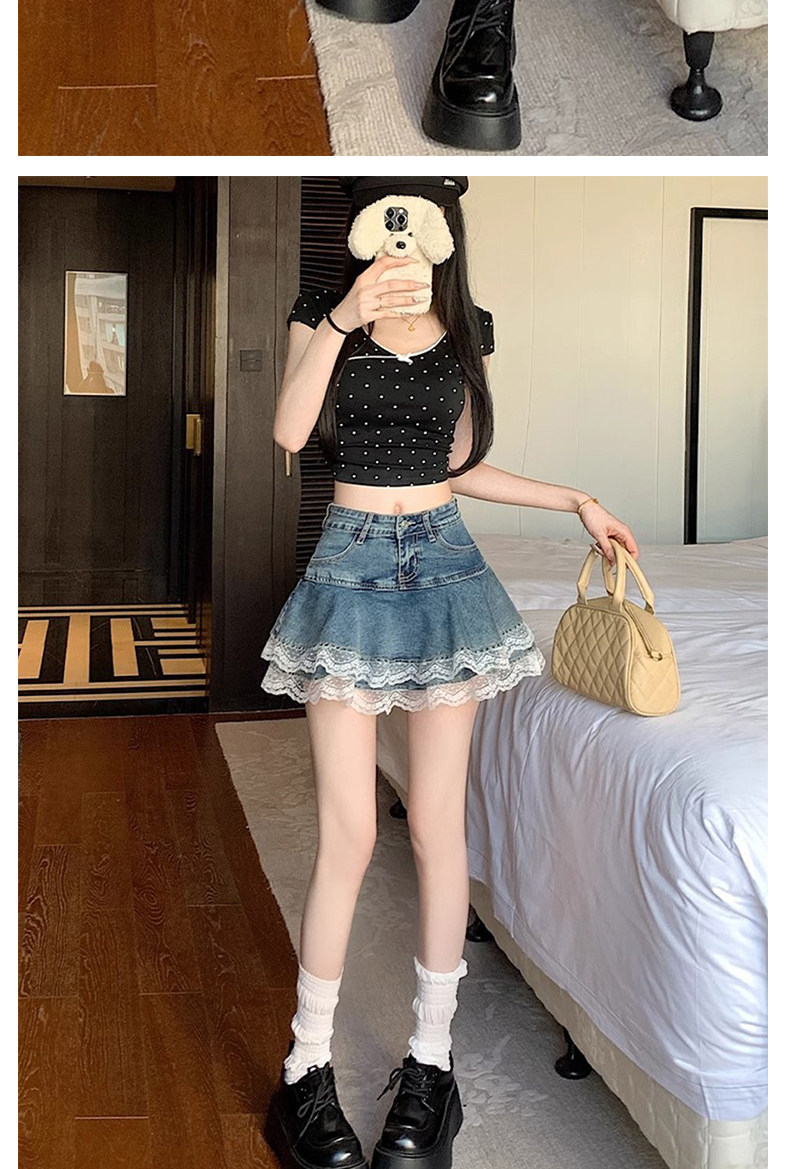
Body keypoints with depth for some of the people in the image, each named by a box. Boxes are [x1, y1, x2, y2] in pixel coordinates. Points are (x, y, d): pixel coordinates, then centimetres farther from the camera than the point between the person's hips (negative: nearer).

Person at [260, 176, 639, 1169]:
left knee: (437, 825, 2)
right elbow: (288, 432, -14)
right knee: (349, 831, -5)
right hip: (350, 568, -2)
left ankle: (431, 1061, 16)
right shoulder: (324, 315, 2)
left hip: (444, 569, 2)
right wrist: (341, 322, -25)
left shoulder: (465, 331, 9)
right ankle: (307, 1067, 10)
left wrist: (577, 502, 15)